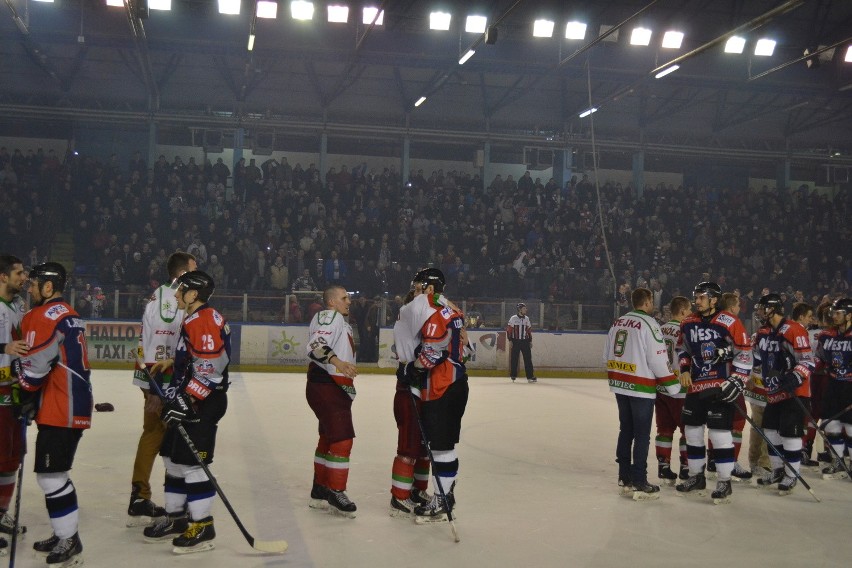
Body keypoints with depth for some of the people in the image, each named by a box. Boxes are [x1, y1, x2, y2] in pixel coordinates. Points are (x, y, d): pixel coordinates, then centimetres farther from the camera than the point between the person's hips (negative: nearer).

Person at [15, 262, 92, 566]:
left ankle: (69, 541, -1)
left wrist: (24, 397, 1)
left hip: (60, 409, -10)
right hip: (74, 405, 10)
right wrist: (34, 397, 20)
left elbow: (35, 366, -15)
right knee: (54, 472, 18)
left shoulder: (43, 316, -13)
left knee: (51, 474, -6)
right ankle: (64, 535, 26)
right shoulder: (70, 315, 18)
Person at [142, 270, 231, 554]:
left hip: (203, 403, -11)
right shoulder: (194, 319, 16)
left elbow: (208, 368, -25)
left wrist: (186, 400, -25)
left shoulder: (205, 321, -19)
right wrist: (170, 363, 22)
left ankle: (202, 526, 2)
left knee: (191, 461, -7)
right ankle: (176, 517, 27)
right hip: (188, 400, 11)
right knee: (173, 458, 16)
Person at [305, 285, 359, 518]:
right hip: (325, 387, -11)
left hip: (335, 388, 11)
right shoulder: (330, 317, -11)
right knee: (342, 439, -12)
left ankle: (320, 491, 23)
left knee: (328, 438, 15)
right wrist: (338, 362, -39)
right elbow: (315, 345, -26)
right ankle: (335, 493, -5)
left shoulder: (341, 321, 23)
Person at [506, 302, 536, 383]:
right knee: (514, 359, 0)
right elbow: (508, 329, -4)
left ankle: (530, 376, 2)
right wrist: (510, 340, -9)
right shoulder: (513, 318, -4)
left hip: (525, 341, 4)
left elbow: (529, 330, 17)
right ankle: (513, 376, 10)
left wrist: (530, 341, 14)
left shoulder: (526, 319, 11)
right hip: (516, 341, -4)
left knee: (528, 359, 0)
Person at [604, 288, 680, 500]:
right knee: (642, 435, -3)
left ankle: (625, 478, 22)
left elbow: (608, 356, 14)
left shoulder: (617, 323, 9)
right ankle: (639, 484, -2)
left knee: (626, 430, 15)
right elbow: (658, 359, -17)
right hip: (641, 387, -7)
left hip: (619, 385, 8)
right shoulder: (648, 324, -14)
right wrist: (673, 384, -8)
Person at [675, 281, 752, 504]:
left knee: (719, 432, -7)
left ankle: (724, 482, 5)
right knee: (692, 431, 12)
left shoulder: (729, 323, -12)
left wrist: (736, 381, -15)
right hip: (695, 386, 7)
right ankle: (696, 477, 26)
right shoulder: (688, 324, 8)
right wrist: (684, 370, 7)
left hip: (720, 387, -7)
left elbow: (744, 354, -11)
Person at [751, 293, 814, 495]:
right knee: (770, 430, 12)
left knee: (790, 433, -5)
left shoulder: (794, 331, -18)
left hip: (795, 391, -8)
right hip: (774, 392, 8)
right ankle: (778, 470, 27)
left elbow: (807, 361, -19)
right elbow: (755, 359, 19)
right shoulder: (763, 333, 8)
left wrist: (795, 378, -31)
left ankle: (791, 476, 9)